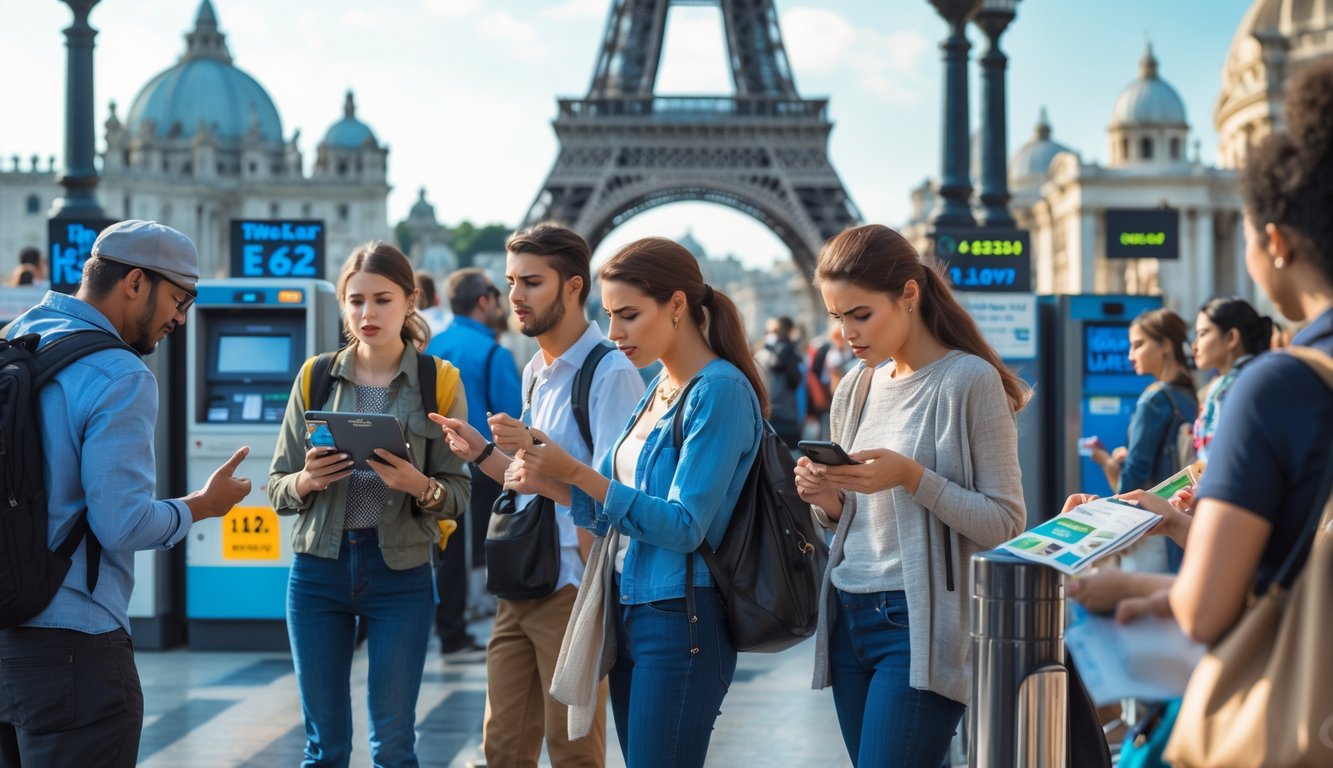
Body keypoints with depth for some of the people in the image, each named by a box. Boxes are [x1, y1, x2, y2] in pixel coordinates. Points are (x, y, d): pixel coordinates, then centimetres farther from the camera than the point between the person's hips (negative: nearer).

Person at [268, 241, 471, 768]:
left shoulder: (440, 383, 0)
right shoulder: (315, 379, 4)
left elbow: (458, 495, -2)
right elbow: (277, 489, 6)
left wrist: (418, 486, -22)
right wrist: (307, 481, -15)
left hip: (401, 572, -1)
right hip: (318, 568, 2)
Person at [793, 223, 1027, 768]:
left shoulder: (969, 380, -8)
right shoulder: (856, 390, 12)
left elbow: (1005, 524, -10)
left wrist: (912, 476, -21)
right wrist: (825, 499, -2)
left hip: (920, 625, -7)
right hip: (849, 619, 7)